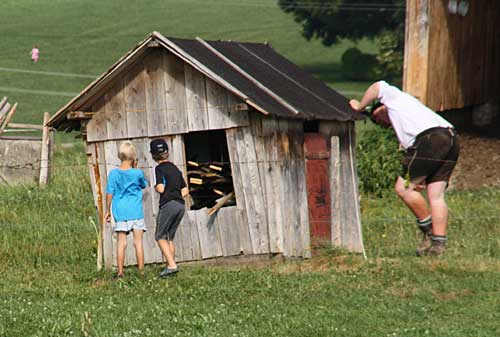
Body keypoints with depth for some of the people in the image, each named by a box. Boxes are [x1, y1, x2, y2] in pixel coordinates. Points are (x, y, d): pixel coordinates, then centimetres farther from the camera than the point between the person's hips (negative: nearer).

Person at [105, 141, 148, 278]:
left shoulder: (114, 173, -3)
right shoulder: (137, 173, -4)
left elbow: (109, 193, -1)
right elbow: (144, 184, 17)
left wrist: (108, 211, 9)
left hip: (120, 212, 1)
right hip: (136, 212, -1)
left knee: (121, 242, 1)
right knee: (138, 242, 3)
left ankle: (120, 272, -1)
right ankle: (141, 270, 4)